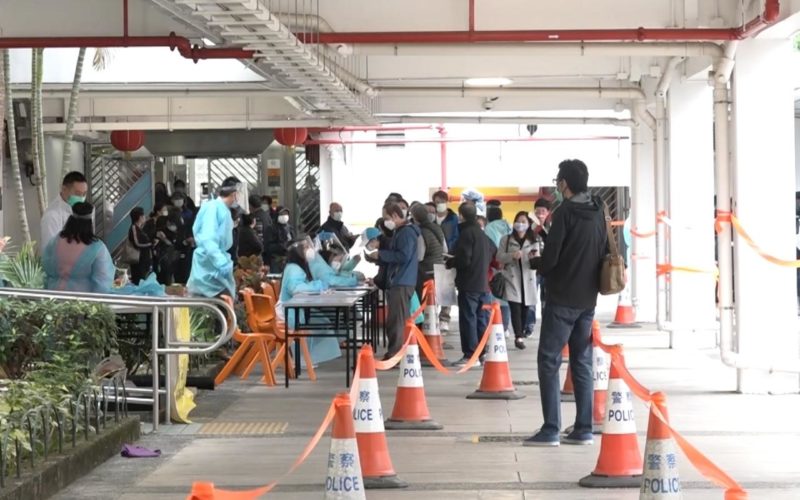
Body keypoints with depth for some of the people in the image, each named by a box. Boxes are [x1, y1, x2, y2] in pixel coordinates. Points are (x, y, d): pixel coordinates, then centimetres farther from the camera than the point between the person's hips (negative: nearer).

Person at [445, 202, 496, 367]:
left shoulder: (466, 233, -13)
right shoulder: (483, 234, 14)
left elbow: (463, 259, -19)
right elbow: (493, 252, 26)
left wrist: (449, 263, -2)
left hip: (469, 285, -8)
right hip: (484, 284, 8)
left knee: (468, 319, -5)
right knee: (483, 320, 11)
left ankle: (470, 355, -6)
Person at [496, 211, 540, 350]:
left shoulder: (533, 241, 12)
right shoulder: (506, 239, 8)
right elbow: (499, 257, 1)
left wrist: (535, 258, -17)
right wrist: (512, 256, -16)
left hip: (528, 280, 2)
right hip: (512, 279, -2)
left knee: (524, 309, 5)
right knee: (515, 308, -14)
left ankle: (520, 335, 20)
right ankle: (519, 337, -19)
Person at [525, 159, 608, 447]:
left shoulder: (565, 213, -13)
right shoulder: (598, 213, 9)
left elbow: (549, 259, -15)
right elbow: (607, 254, 15)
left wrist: (533, 262, 4)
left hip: (562, 299, -7)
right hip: (588, 299, 7)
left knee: (549, 362, -3)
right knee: (582, 364, 10)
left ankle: (551, 430, -7)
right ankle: (583, 429, 10)